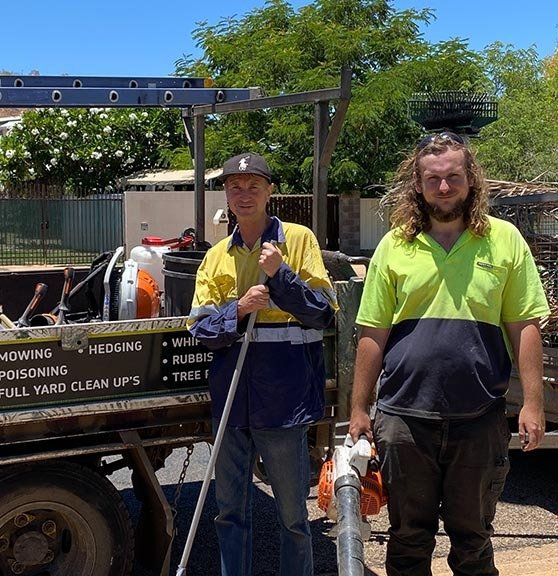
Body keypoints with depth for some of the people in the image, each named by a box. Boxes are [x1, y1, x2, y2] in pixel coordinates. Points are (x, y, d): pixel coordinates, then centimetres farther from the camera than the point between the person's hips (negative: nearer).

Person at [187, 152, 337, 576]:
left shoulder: (298, 239, 0)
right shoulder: (217, 256, 12)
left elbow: (324, 313, -5)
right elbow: (200, 327, 4)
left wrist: (280, 275, -16)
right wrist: (238, 309, -13)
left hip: (284, 396, -4)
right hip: (231, 395, 4)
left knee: (292, 514, 7)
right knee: (231, 510, 14)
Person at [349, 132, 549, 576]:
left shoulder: (505, 239, 2)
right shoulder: (394, 246, 3)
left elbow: (525, 327, 1)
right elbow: (373, 336, 4)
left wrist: (533, 402, -5)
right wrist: (359, 410, 3)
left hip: (480, 418, 0)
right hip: (405, 416, 1)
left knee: (472, 536, 14)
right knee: (409, 538, 12)